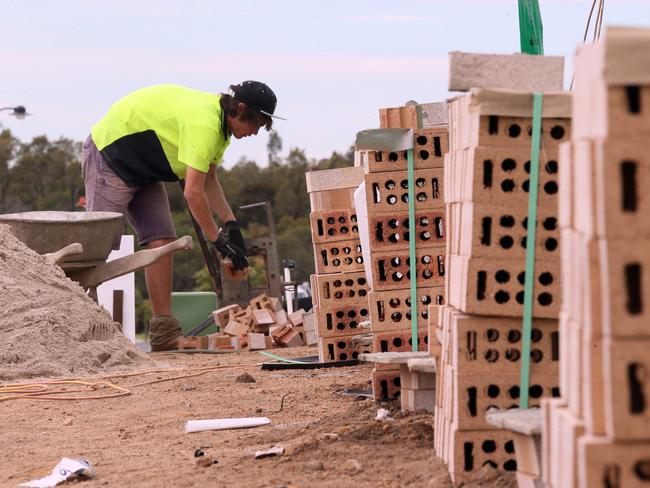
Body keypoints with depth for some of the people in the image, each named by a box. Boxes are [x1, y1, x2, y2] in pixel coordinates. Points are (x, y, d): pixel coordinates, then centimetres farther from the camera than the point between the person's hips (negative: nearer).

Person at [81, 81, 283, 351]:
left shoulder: (220, 120, 2)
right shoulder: (204, 123, -30)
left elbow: (209, 180, 11)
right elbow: (193, 192, -32)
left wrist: (231, 223, 0)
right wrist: (218, 240, -25)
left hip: (142, 170, 10)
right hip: (108, 157, -10)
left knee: (161, 241, 0)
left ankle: (164, 333, -1)